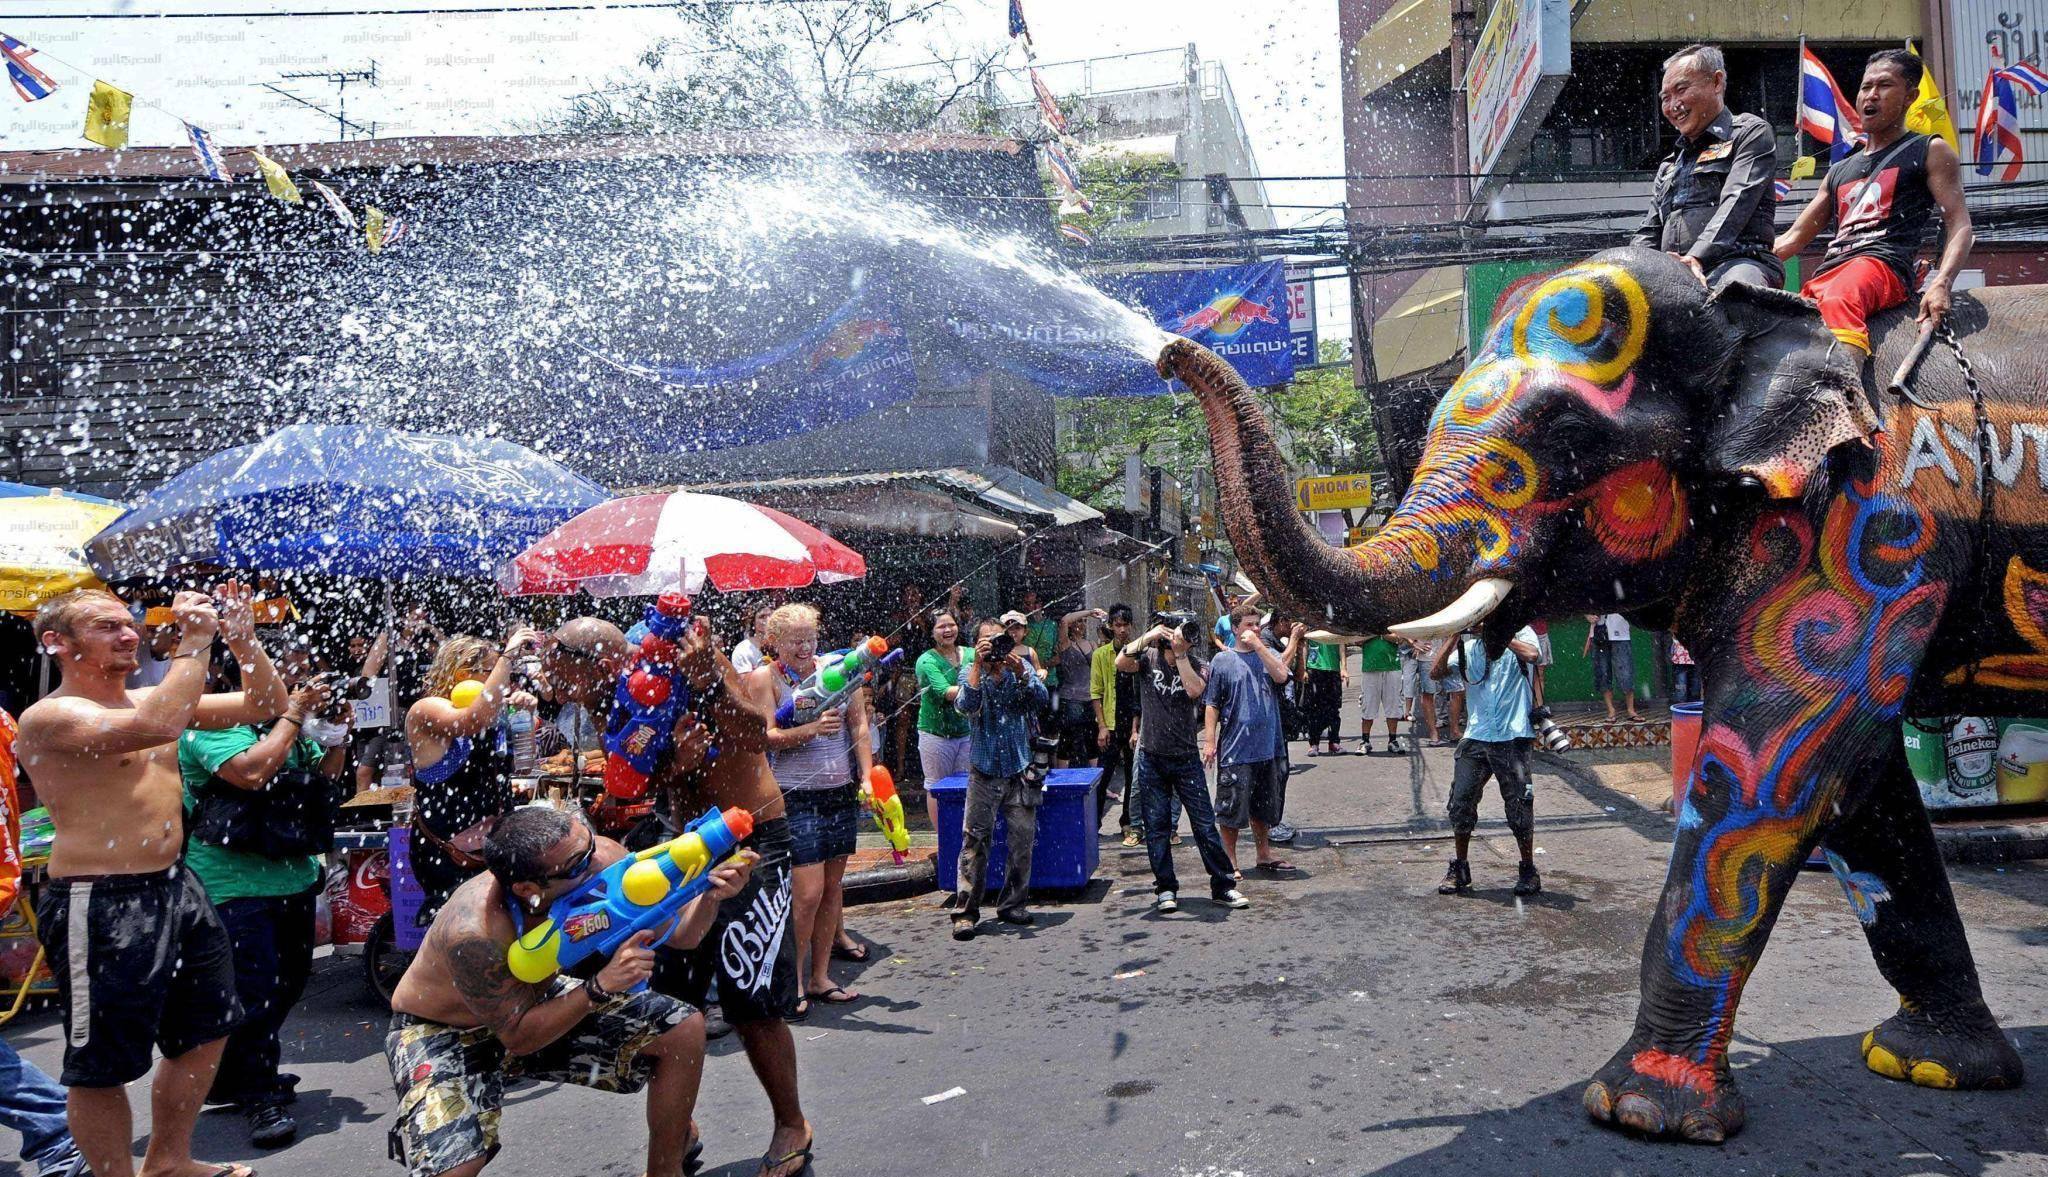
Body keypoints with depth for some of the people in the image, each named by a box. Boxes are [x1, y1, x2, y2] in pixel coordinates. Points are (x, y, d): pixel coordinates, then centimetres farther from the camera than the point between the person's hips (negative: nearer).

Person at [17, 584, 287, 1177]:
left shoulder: (150, 698, 11)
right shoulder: (49, 717, -14)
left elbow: (265, 705, 11)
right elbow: (155, 727, -33)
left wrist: (242, 640, -4)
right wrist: (194, 641, -25)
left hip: (175, 887, 9)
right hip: (102, 905, -9)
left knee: (206, 1031, 20)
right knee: (103, 1064, 3)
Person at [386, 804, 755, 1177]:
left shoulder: (603, 859, -25)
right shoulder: (473, 933, -38)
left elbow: (677, 932, -12)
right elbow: (517, 1036, -27)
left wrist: (711, 894, -32)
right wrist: (601, 988, -38)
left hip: (536, 1002, 5)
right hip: (441, 1034, -5)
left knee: (683, 1029, -6)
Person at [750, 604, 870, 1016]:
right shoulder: (763, 678, -4)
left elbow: (859, 724, 7)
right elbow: (767, 736, -14)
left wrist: (867, 775, -2)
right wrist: (812, 729, -30)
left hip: (842, 793, 5)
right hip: (796, 797, -5)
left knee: (833, 886, 10)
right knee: (808, 892, -9)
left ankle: (820, 977, 21)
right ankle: (793, 982, 6)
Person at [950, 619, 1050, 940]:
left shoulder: (1021, 667, 5)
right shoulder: (971, 673, 1)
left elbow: (1040, 700, -11)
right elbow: (966, 704, -19)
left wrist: (1020, 671, -25)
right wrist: (979, 664, -25)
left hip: (1020, 770, 2)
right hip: (984, 771, -2)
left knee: (1023, 840, 4)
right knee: (975, 841, -6)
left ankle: (1012, 904, 18)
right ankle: (966, 911, -2)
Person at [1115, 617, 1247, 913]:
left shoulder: (1197, 665, -4)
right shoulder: (1149, 657, -2)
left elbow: (1194, 690, -25)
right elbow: (1121, 663, -20)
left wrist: (1180, 653, -23)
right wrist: (1148, 637, -25)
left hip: (1186, 757, -1)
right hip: (1151, 757, 1)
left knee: (1205, 824, 1)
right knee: (1156, 827, 6)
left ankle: (1223, 885, 11)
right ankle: (1165, 888, 16)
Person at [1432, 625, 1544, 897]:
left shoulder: (1521, 635, 3)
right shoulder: (1469, 648, 13)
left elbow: (1531, 654, -21)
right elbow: (1437, 671, 1)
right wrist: (1454, 636, -5)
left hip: (1513, 738, -4)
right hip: (1476, 737, 4)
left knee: (1519, 805, 0)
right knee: (1461, 803, 2)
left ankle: (1529, 870, 18)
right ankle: (1460, 869, 18)